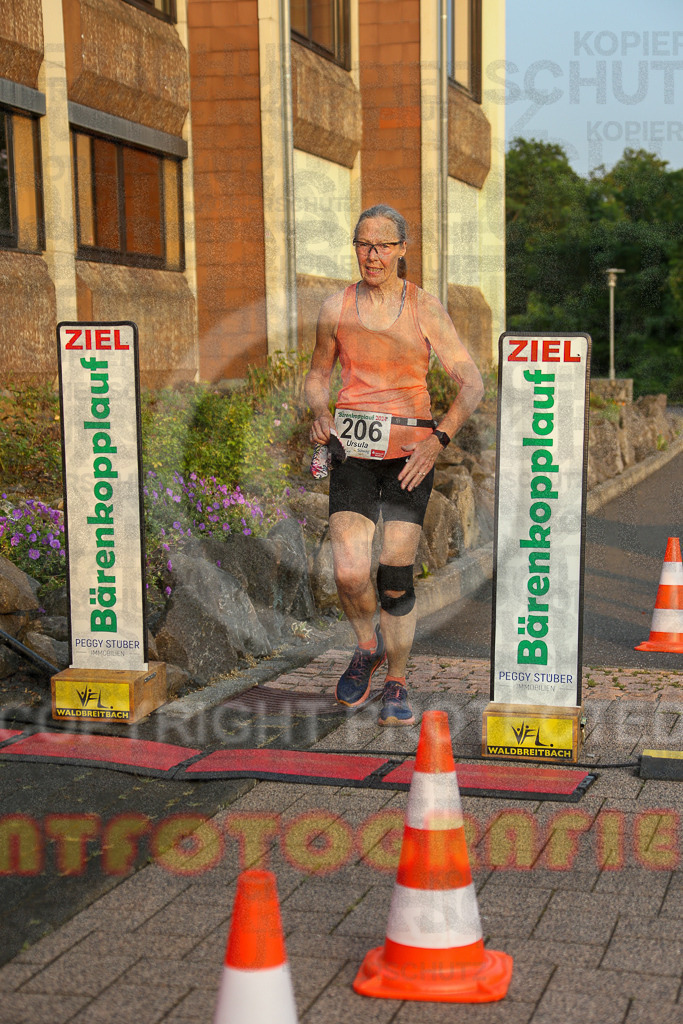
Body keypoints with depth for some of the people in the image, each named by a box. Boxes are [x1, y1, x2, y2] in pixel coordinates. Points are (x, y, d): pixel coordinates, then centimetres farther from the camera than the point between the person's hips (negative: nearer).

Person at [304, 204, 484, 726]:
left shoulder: (426, 308, -2)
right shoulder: (337, 307, 5)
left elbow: (472, 383, -4)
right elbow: (318, 375, 18)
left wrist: (439, 438, -17)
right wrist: (320, 413, -4)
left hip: (410, 452, -1)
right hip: (353, 449, 1)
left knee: (395, 579, -3)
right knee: (350, 574, -13)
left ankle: (397, 685, 18)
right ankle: (368, 646, 20)